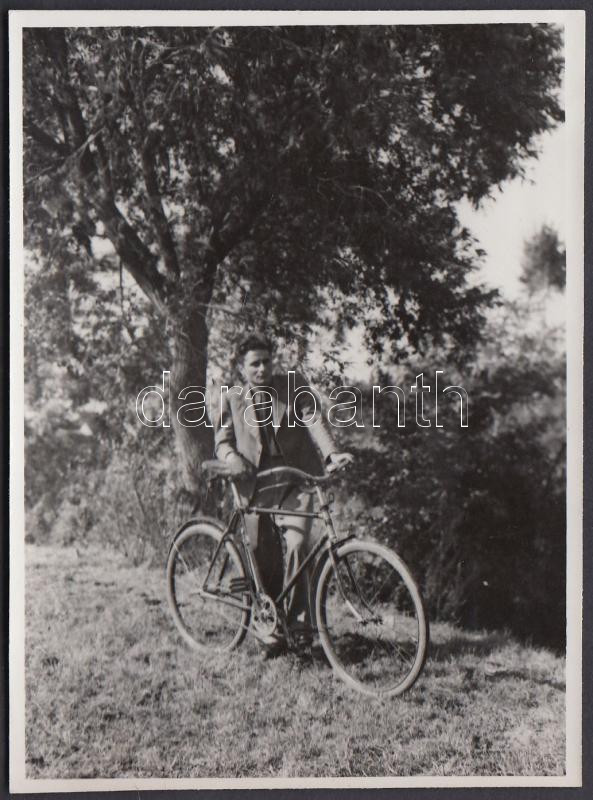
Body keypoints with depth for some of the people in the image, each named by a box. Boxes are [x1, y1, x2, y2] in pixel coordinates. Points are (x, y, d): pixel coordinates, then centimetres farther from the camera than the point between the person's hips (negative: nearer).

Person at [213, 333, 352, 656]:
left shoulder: (293, 386, 2)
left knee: (297, 544, -20)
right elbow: (221, 438, 9)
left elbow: (313, 420, -10)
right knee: (264, 557, 1)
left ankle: (299, 619, -5)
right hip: (256, 484, 2)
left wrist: (331, 453, -27)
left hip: (295, 480, -1)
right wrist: (232, 457, -15)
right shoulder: (231, 398, 7)